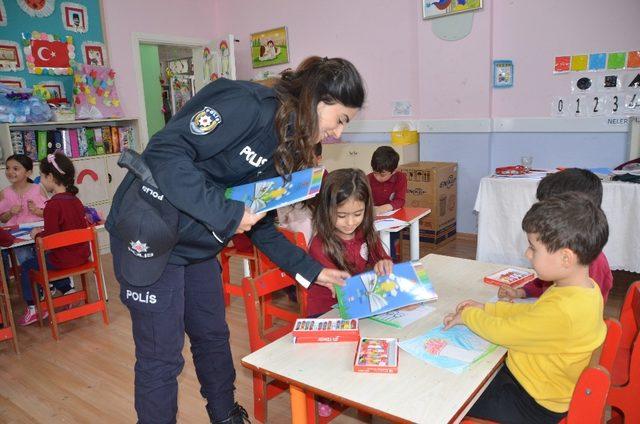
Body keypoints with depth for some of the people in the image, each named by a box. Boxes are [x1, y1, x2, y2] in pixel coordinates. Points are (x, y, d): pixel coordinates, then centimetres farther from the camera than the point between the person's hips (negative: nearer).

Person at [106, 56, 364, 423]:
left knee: (214, 339, 20)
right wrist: (228, 214, -26)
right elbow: (165, 153, -28)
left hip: (199, 247, 9)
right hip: (150, 236, -8)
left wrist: (311, 270, 5)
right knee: (161, 357, 3)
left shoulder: (287, 149, 7)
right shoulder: (248, 104, -21)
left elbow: (261, 227, 9)